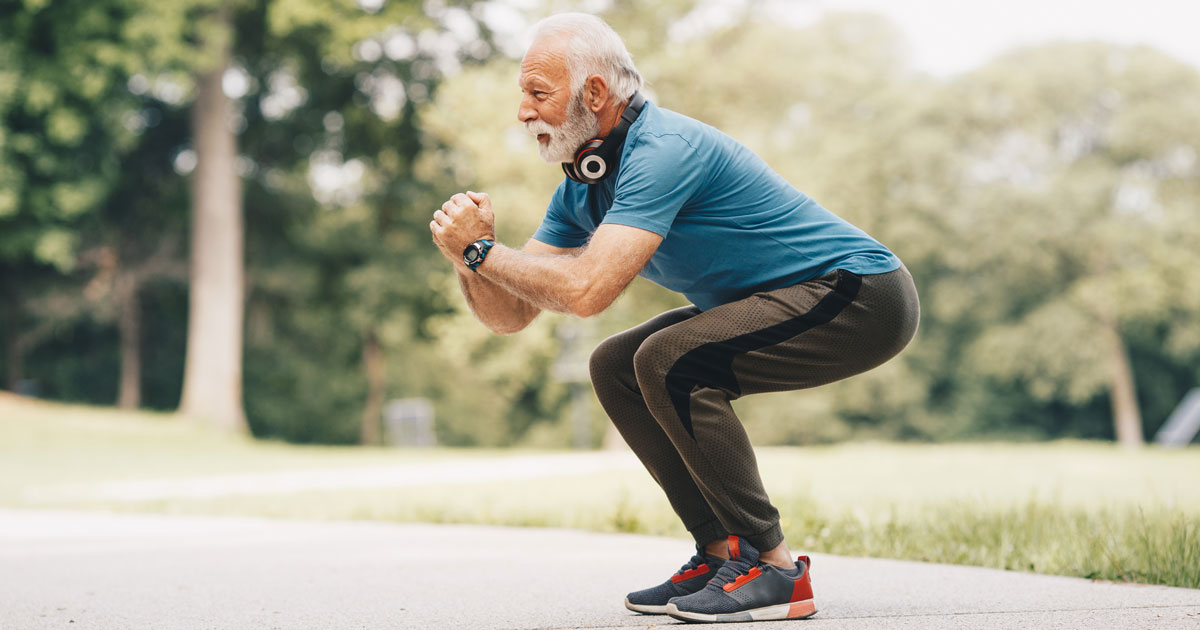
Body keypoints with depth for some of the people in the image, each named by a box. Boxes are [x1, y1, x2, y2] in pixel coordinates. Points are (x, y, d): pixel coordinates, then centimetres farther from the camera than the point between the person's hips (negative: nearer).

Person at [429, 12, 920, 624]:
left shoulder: (663, 149, -24)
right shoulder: (580, 187, 6)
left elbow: (586, 289, -33)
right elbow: (511, 314, 4)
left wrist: (480, 249, -20)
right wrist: (471, 260, -16)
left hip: (862, 297, -10)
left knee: (669, 360, -25)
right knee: (616, 366, 6)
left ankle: (773, 568, -16)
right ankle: (724, 552, 9)